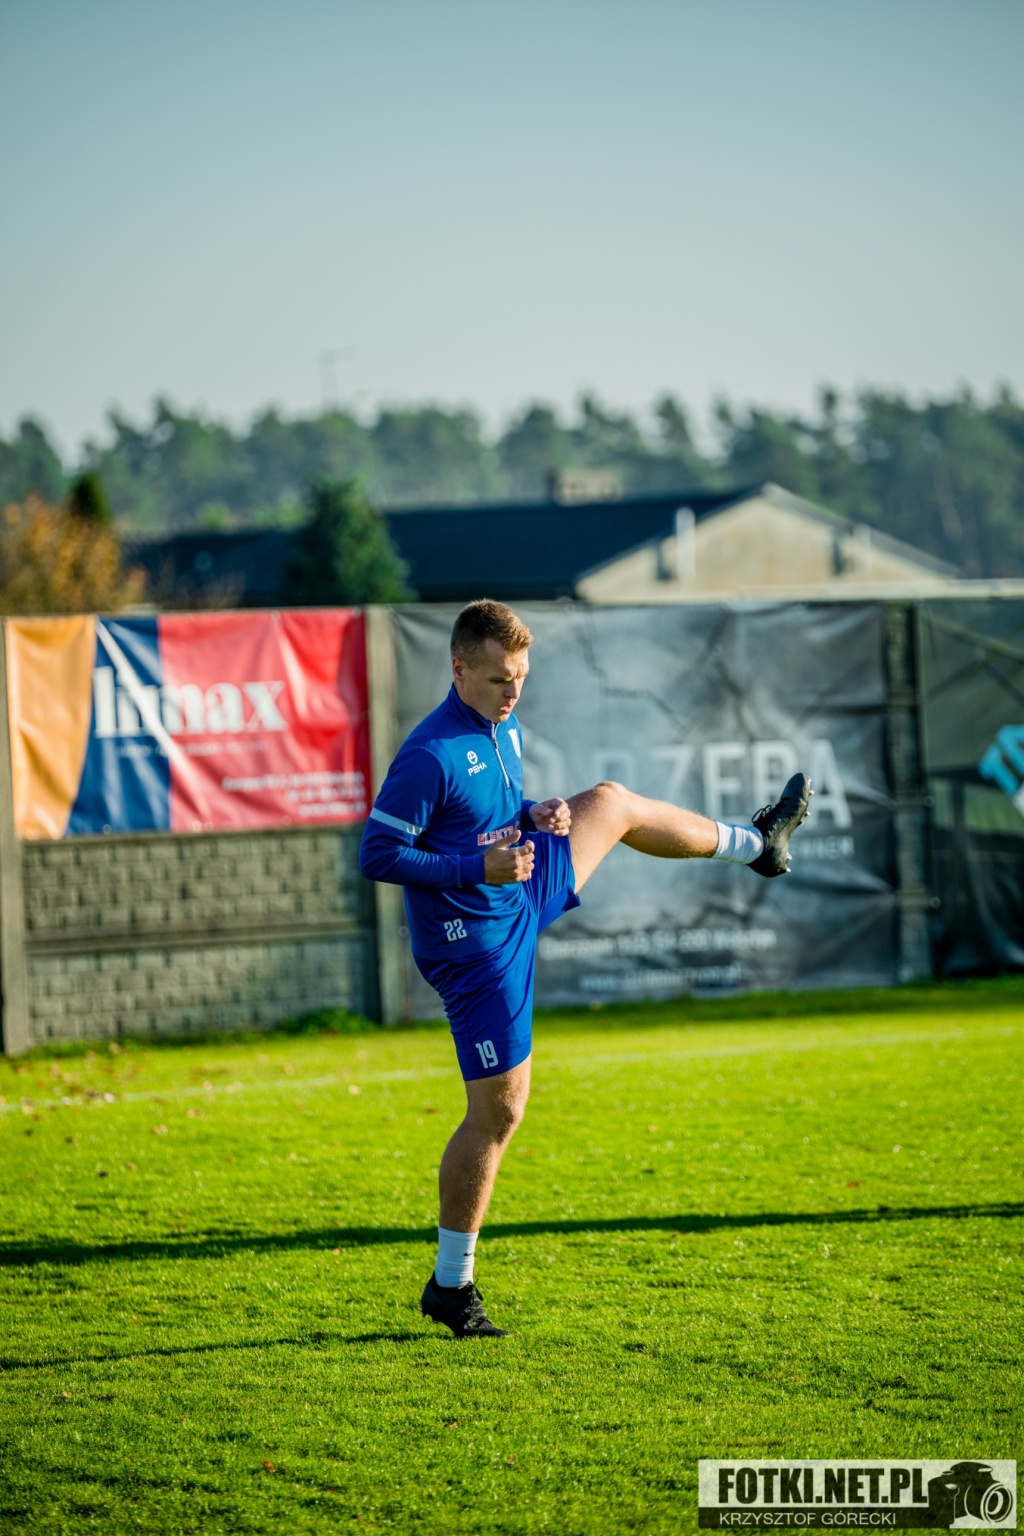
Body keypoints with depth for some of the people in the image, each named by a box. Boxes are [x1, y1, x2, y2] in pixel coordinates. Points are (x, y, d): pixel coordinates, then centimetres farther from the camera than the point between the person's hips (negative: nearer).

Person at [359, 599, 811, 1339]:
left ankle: (755, 845, 52)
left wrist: (536, 815, -3)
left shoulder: (502, 729, 2)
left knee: (612, 803, 25)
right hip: (479, 941, -9)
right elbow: (376, 854, -25)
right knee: (498, 1111, -6)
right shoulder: (430, 756, -26)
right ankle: (451, 1285, 4)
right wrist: (479, 868, -32)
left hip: (523, 897, 9)